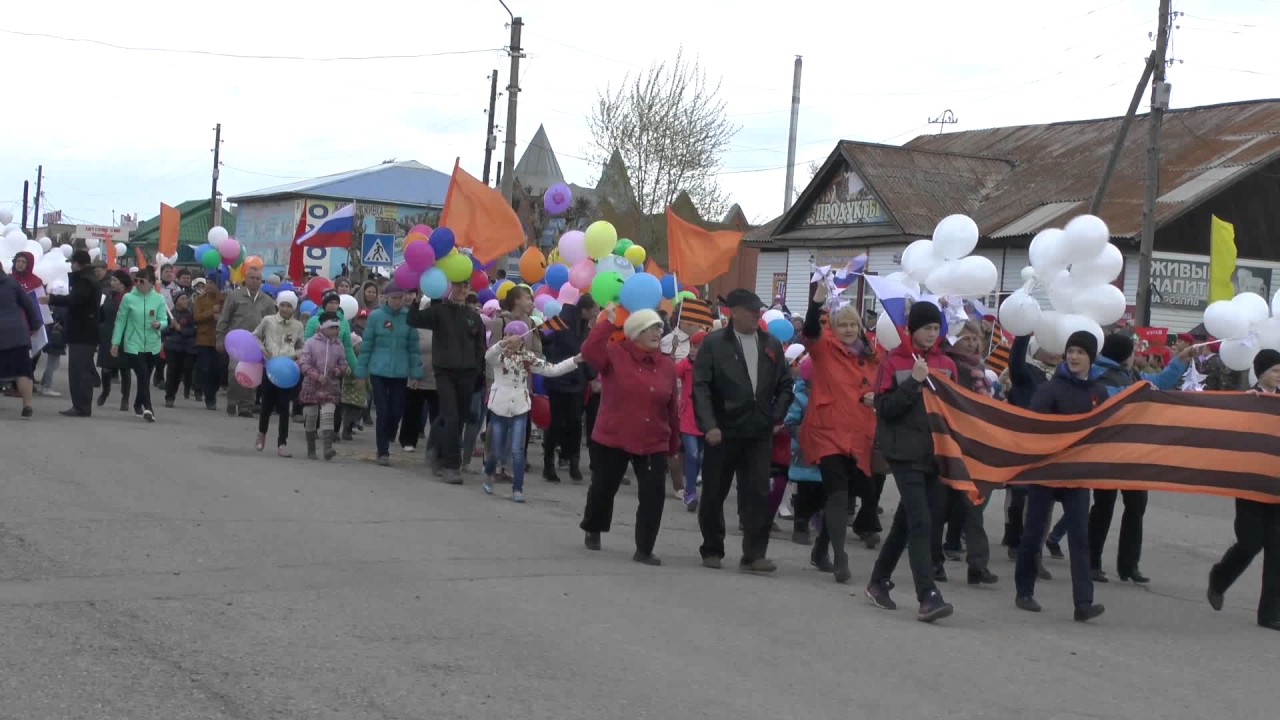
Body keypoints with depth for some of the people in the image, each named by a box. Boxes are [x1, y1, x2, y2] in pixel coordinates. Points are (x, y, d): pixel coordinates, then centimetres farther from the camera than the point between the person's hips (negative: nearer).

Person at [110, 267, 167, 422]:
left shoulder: (159, 299, -1)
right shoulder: (128, 298, -5)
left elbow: (165, 320, -2)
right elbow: (120, 320, -1)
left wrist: (159, 324, -26)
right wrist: (115, 342, -2)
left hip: (152, 346, 3)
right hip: (133, 345, -3)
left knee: (145, 377, 14)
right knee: (143, 376, -15)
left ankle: (138, 405, 34)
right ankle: (147, 407, -24)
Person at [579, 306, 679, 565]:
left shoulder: (667, 366, 2)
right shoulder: (614, 355, -7)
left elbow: (672, 408, 8)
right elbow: (588, 351, -28)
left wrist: (674, 444, 13)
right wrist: (609, 322, -25)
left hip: (653, 444, 2)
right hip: (611, 440, -2)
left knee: (654, 495, -9)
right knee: (603, 489, 13)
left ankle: (644, 550, 0)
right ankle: (592, 530, 41)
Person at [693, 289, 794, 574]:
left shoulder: (772, 345, 10)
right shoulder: (714, 343, -3)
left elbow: (785, 385, 15)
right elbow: (700, 386, -9)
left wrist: (776, 416, 3)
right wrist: (709, 425, -18)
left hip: (759, 433, 3)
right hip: (723, 431, -3)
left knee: (758, 493, -5)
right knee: (714, 494, 7)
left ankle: (754, 555, -3)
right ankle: (712, 550, 21)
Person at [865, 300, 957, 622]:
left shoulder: (946, 364, 10)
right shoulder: (894, 362, -3)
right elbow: (883, 407, -10)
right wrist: (913, 382, -18)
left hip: (935, 453, 5)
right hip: (905, 453, -5)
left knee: (906, 521, 13)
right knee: (919, 522, -15)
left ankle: (879, 581, 29)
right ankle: (928, 597, -20)